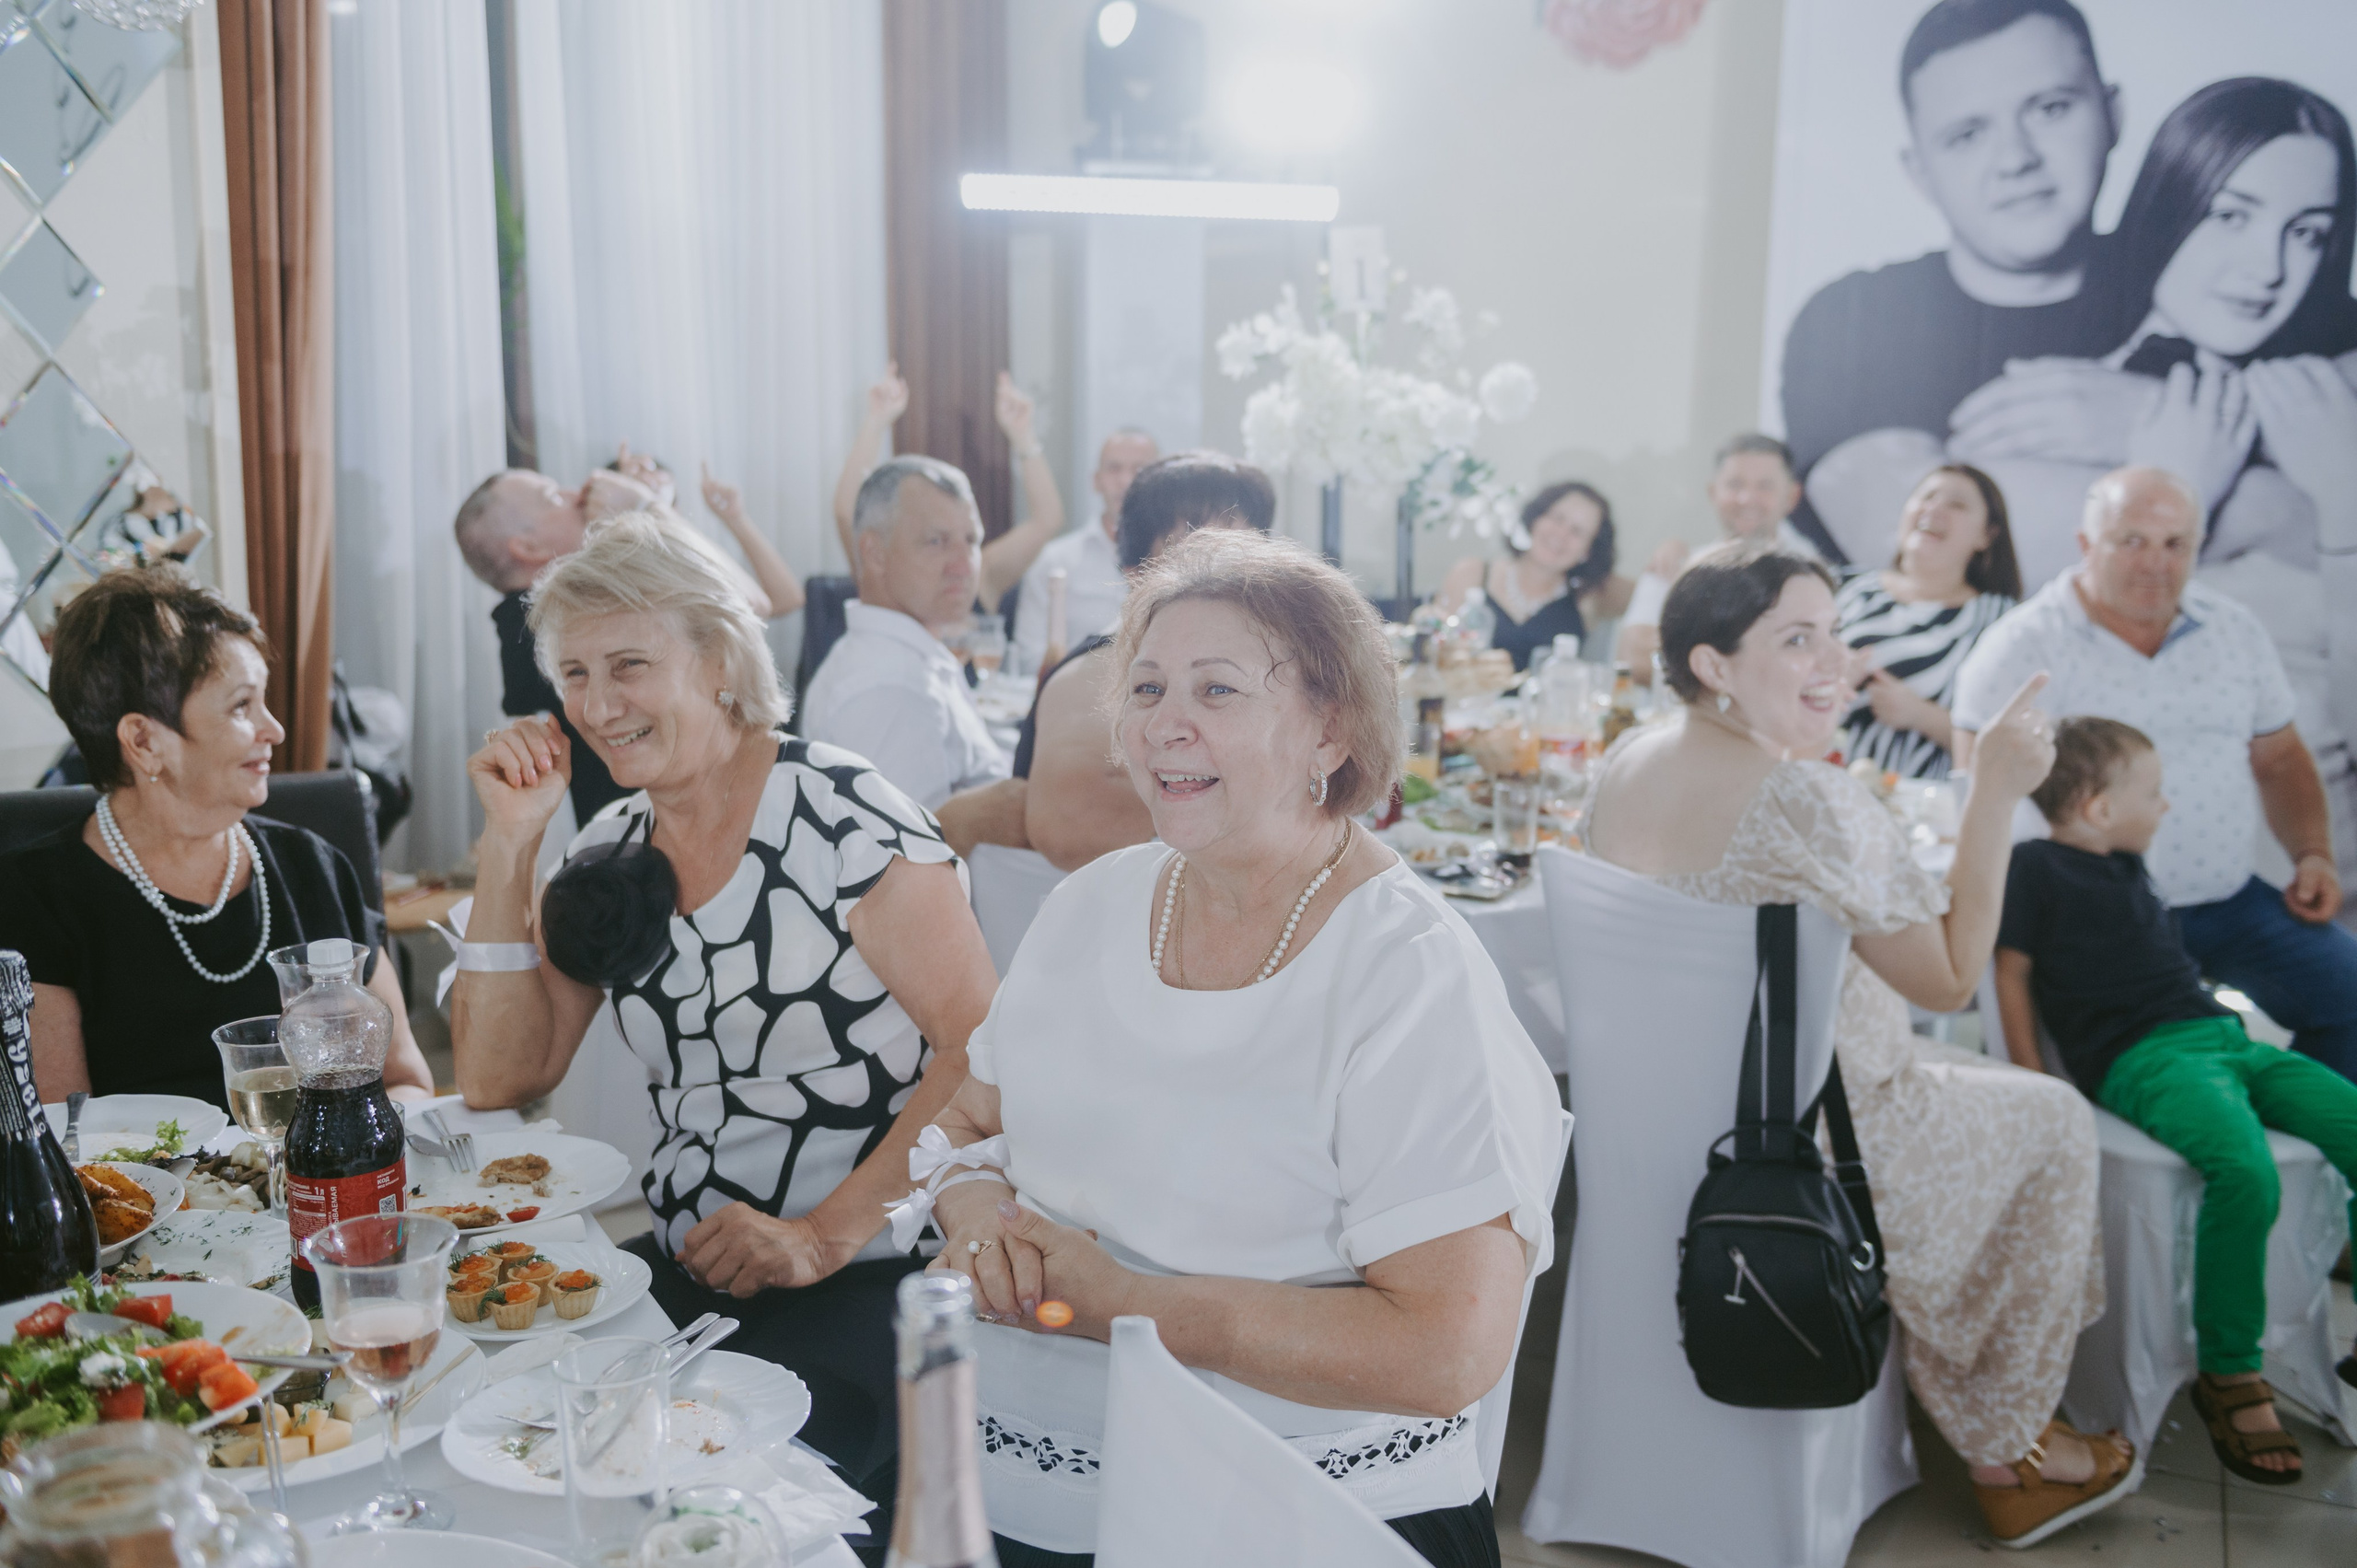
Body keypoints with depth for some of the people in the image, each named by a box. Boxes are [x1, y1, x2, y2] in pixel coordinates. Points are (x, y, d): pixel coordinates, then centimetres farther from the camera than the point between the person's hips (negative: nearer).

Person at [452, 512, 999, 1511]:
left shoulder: (843, 817, -10)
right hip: (683, 1271, 6)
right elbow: (498, 1079, 7)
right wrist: (508, 843, 0)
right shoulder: (610, 850, 10)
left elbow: (984, 1052, -13)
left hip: (871, 1280, -6)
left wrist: (823, 1235, -20)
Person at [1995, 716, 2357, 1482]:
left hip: (2221, 1035, 9)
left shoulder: (2126, 869, 23)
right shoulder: (2036, 865, 1)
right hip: (2138, 1055, -9)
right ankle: (2229, 1376, -19)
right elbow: (2011, 971, 0)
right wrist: (2036, 1085, -5)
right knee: (2245, 1171, -35)